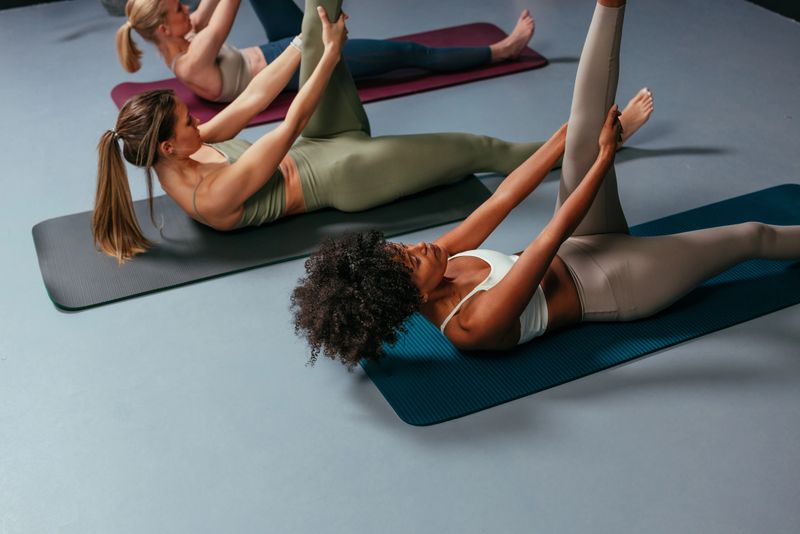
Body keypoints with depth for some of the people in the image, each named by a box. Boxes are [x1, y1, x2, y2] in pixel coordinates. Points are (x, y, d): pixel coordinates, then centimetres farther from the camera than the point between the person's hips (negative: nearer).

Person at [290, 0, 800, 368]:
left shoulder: (432, 266, -13)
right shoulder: (475, 324, -34)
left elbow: (502, 199, -12)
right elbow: (553, 235, -33)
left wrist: (569, 134, -9)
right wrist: (604, 157, -26)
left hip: (582, 249, 6)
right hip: (619, 283, -5)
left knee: (584, 136, -19)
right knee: (749, 236, 4)